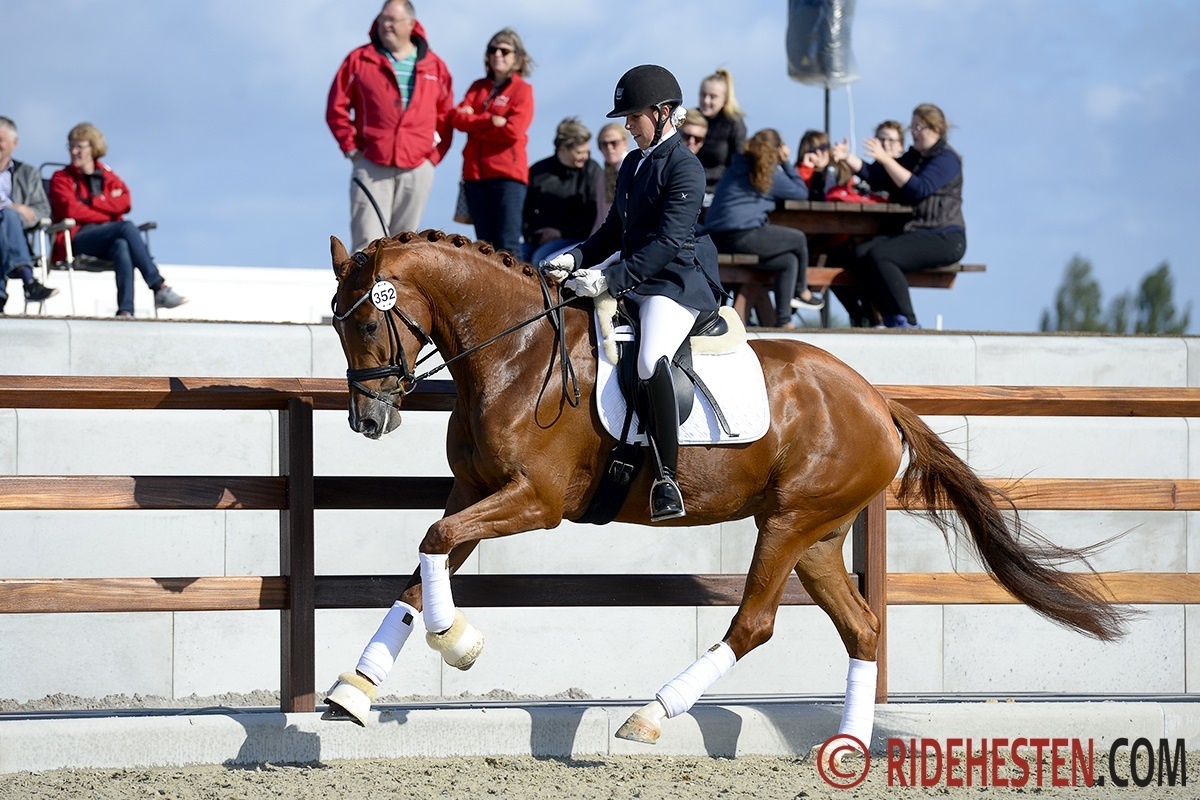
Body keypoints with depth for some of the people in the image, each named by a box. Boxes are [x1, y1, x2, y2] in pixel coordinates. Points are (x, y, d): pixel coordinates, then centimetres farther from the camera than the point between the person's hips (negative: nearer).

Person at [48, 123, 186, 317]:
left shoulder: (107, 176, 21)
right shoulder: (62, 179, 11)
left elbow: (125, 203, 2)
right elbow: (71, 210, -8)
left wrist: (92, 202, -5)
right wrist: (108, 209, -4)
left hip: (108, 238, 3)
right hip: (78, 238, -3)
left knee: (121, 246, -37)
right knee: (127, 227, -30)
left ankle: (125, 310, -51)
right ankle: (159, 288, -34)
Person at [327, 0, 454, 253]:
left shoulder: (434, 66, 10)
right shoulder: (359, 60, 6)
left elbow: (446, 116, 13)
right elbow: (336, 108, 6)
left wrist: (435, 154, 3)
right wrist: (351, 147, -2)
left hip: (417, 169, 2)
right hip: (371, 166, -2)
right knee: (368, 240, -11)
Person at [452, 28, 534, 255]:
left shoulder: (522, 89, 2)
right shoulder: (478, 87, 17)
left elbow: (513, 130, -11)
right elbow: (458, 117, 3)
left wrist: (474, 123, -3)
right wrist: (490, 120, -11)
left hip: (508, 173, -5)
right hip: (477, 173, 5)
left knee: (507, 243, -11)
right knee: (485, 243, 7)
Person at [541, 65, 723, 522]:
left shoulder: (684, 167, -11)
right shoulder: (633, 164, 17)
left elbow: (668, 242, -19)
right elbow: (616, 230, 23)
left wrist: (612, 279, -24)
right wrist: (576, 259, 5)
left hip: (678, 284, -10)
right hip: (630, 282, 10)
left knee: (650, 361, -34)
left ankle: (666, 477, -32)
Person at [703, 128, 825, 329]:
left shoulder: (739, 167, 19)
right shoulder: (770, 173, -5)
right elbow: (801, 192, 6)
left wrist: (783, 163, 26)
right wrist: (786, 161, 11)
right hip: (742, 236, -8)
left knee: (789, 261, 17)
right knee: (798, 240, 10)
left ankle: (783, 320, 13)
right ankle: (802, 292, 32)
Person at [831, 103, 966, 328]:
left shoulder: (946, 158, -3)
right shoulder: (913, 156, 21)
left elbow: (919, 188, -19)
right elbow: (877, 177, 12)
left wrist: (886, 159, -20)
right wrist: (848, 157, -2)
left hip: (943, 239, -8)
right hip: (914, 233, 8)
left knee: (880, 255, -29)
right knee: (861, 253, -16)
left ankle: (907, 323, -25)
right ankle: (892, 319, -15)